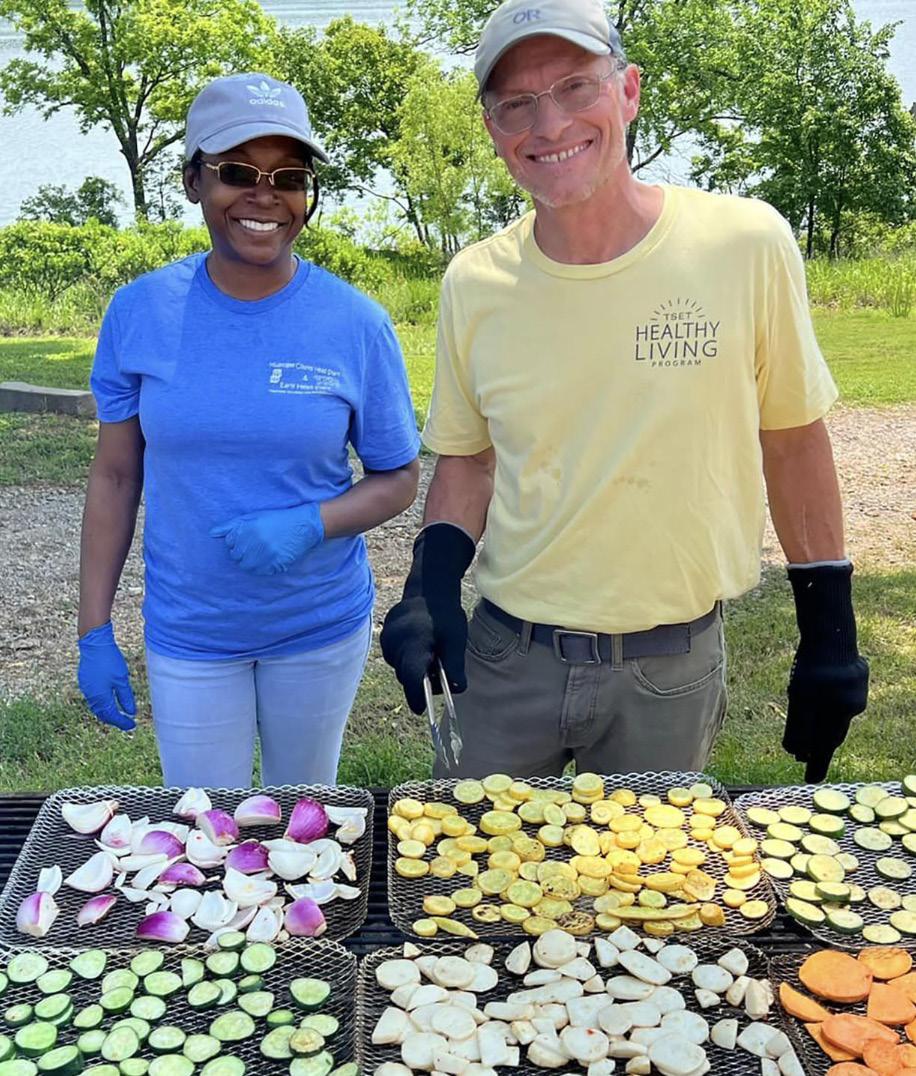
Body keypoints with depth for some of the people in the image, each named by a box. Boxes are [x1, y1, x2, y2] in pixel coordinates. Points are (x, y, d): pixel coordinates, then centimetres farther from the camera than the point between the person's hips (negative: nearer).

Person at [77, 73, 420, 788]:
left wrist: (308, 526, -22)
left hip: (323, 628, 0)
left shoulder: (355, 324, -11)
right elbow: (115, 476, 0)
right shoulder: (140, 313, -7)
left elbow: (398, 481, -3)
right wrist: (94, 634, 0)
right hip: (187, 633, 1)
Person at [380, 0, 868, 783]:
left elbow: (792, 436, -1)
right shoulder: (474, 283, -5)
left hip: (673, 668, -1)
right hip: (505, 658, 2)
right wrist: (431, 585, -9)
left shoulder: (746, 243, -11)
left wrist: (829, 628, 2)